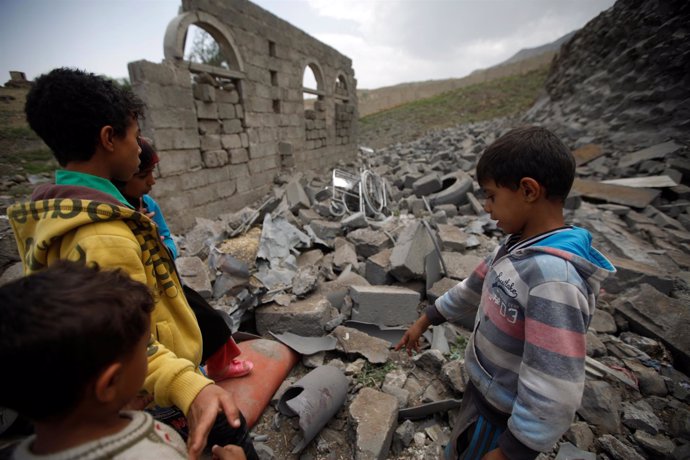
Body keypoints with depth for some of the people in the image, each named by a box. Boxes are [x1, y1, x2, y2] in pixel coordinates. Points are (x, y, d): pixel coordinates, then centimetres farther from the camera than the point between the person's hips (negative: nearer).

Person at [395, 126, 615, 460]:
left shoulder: (554, 279, -35)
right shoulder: (519, 244, -7)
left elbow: (554, 394, -31)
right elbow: (473, 290, 6)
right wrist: (424, 321, 14)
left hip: (505, 413, -7)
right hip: (487, 389, 7)